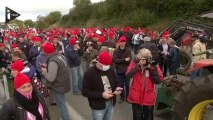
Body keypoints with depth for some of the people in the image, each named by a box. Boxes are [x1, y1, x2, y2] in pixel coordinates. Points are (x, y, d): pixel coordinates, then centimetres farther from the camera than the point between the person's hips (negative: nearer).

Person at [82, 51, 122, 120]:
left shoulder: (111, 70, 0)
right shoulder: (89, 73, -16)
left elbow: (116, 82, 14)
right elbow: (85, 91, -18)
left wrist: (117, 88, -10)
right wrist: (101, 95, -25)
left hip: (111, 104, 5)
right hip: (98, 106, -5)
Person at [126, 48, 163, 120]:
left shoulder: (153, 65, -5)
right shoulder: (134, 63, -6)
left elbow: (159, 80, -12)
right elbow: (128, 75, -21)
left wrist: (152, 69, -20)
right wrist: (138, 65, -26)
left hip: (149, 97, 1)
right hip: (136, 96, -1)